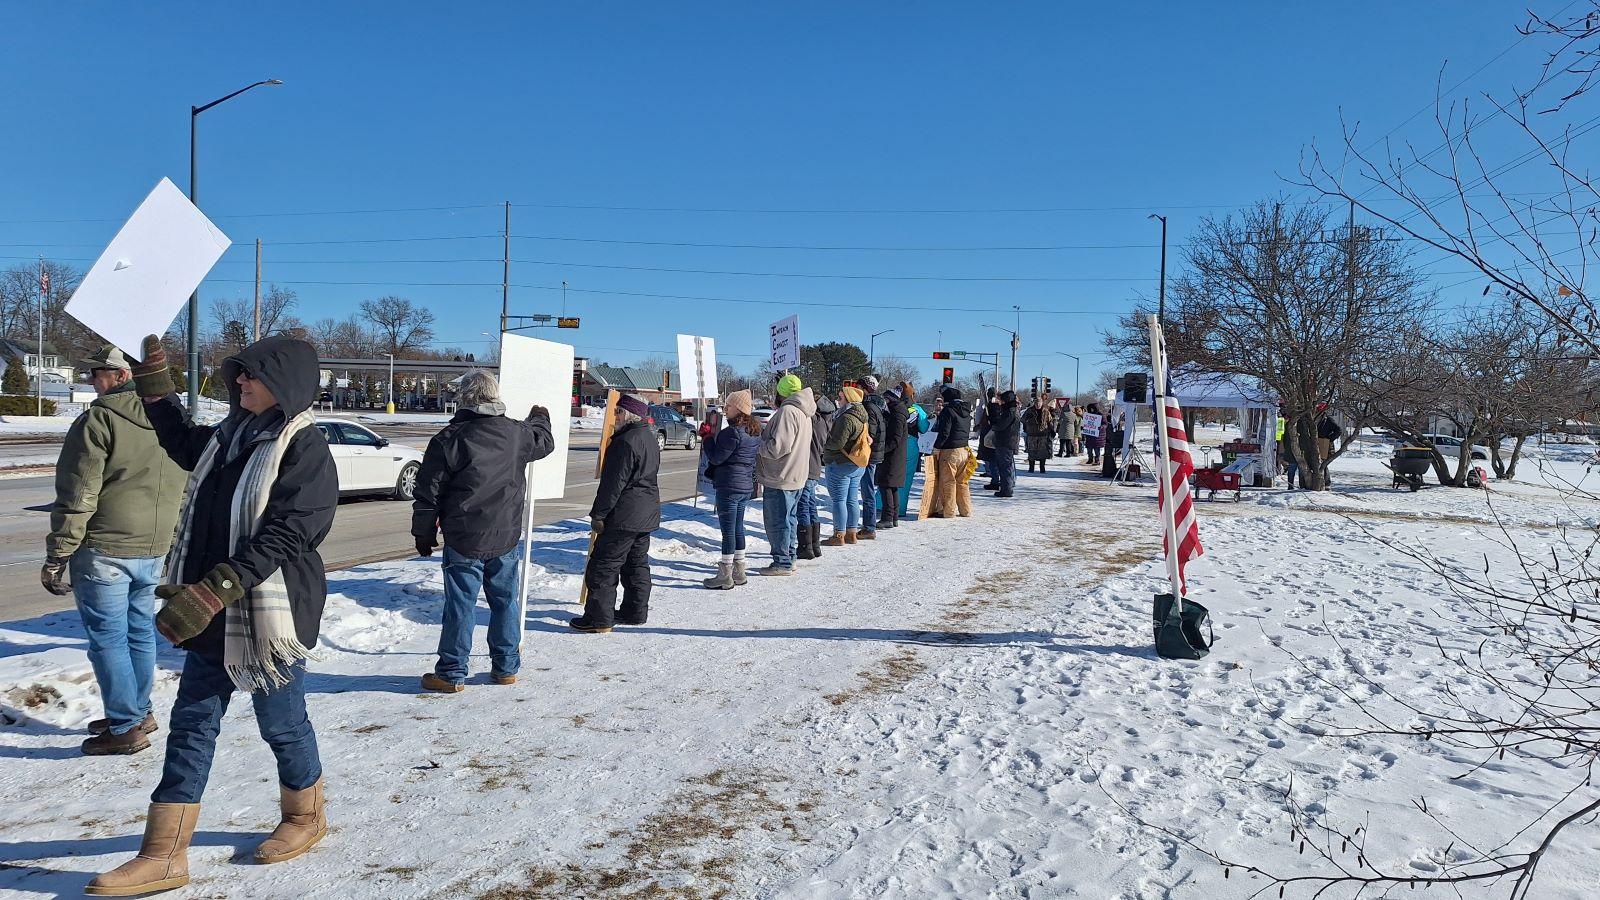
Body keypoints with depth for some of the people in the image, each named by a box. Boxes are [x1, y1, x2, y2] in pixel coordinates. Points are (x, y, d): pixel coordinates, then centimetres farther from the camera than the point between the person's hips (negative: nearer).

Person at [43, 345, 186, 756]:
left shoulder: (99, 420, -12)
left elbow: (77, 495, -14)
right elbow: (183, 491, 15)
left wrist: (57, 556, -9)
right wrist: (173, 544, 22)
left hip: (105, 550, -7)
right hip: (155, 550, 7)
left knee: (107, 637, 1)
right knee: (140, 631, 17)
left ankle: (125, 727, 5)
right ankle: (138, 713, 26)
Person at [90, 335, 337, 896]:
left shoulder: (304, 449, -18)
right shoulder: (229, 435, 7)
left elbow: (280, 539, -26)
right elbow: (182, 444, 31)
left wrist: (209, 592, -32)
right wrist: (155, 387, 21)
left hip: (270, 613, -8)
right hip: (210, 617, 8)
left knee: (281, 724, 10)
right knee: (190, 727, 11)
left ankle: (306, 817, 34)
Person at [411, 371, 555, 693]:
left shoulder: (448, 439, -11)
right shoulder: (518, 433, 0)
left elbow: (429, 493, -7)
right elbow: (545, 441, 24)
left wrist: (424, 534, 5)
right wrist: (540, 418, 45)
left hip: (463, 541, -3)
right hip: (506, 539, 3)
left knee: (460, 605, 3)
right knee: (505, 602, 14)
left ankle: (451, 674, 11)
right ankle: (506, 667, 23)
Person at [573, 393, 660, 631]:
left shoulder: (626, 442, -19)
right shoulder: (649, 438, 13)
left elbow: (613, 483, -20)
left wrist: (598, 514, -14)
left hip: (624, 516, -10)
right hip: (648, 514, 10)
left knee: (603, 566, -4)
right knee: (637, 563, 17)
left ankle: (599, 619, -1)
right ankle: (636, 612, 25)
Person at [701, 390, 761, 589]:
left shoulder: (733, 432, -19)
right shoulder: (756, 431, 10)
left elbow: (716, 458, -16)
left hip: (729, 486, -9)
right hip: (747, 486, 9)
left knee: (728, 529, -4)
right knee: (738, 527, 16)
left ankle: (725, 576, 1)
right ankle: (739, 571, 22)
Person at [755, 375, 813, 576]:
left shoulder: (787, 411, -20)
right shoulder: (803, 412, 13)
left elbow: (779, 446, -25)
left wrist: (758, 446, -10)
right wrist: (765, 433, 12)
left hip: (780, 479, -10)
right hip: (796, 477, 10)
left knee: (776, 521, -1)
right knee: (789, 519, 17)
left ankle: (782, 563, 4)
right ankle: (788, 559, 26)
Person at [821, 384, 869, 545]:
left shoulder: (846, 418, -20)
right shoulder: (861, 418, 12)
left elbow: (838, 442, -24)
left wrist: (825, 446, -3)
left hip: (840, 465, -9)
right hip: (857, 466, 9)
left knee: (838, 500, -3)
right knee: (852, 500, 13)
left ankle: (839, 536, -1)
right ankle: (852, 533, 19)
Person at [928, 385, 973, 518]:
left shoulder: (948, 410, -14)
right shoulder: (966, 410, 12)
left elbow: (944, 432, -19)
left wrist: (936, 447, -11)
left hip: (950, 451, -8)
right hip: (964, 450, 8)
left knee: (948, 482, -1)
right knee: (962, 482, 13)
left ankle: (948, 511, 1)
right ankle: (966, 510, 16)